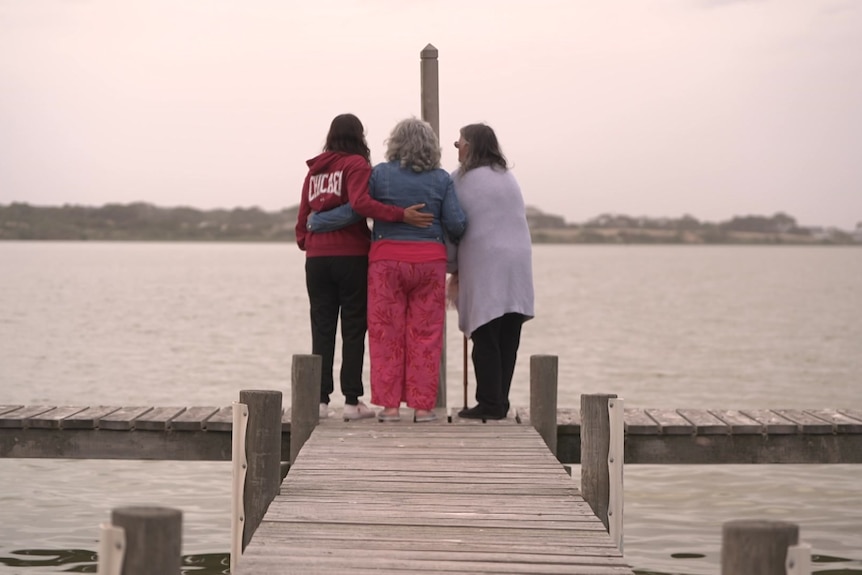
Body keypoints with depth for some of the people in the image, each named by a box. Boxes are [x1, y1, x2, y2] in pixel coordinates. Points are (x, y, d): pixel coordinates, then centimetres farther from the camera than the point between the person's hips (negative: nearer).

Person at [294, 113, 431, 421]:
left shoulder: (315, 170, 14)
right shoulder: (356, 165, -3)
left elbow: (303, 215, 14)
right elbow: (360, 202, -20)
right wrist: (401, 214, -22)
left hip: (317, 257, 5)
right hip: (351, 256, -5)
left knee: (322, 329, 7)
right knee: (353, 329, 1)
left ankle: (319, 399, 3)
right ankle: (352, 401, 0)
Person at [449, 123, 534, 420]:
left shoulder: (462, 179, -3)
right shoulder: (509, 178, 17)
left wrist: (453, 267, 11)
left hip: (483, 264, -6)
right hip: (518, 262, 6)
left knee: (486, 338, -5)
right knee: (508, 339, 6)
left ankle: (490, 403, -7)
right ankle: (500, 402, 8)